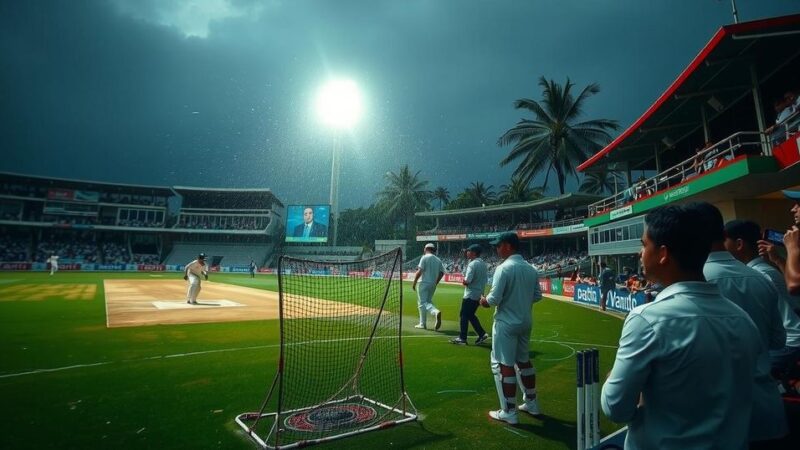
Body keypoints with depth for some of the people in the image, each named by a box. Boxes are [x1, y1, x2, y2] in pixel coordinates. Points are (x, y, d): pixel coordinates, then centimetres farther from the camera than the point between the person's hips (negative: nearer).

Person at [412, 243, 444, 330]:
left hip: (424, 283, -6)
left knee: (422, 302, -3)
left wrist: (414, 282, -8)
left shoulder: (425, 257, -6)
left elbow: (419, 271, -13)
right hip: (433, 285, 6)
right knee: (428, 301, 17)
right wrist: (436, 283, 16)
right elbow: (442, 272, 8)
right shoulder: (438, 260, 12)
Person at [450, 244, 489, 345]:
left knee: (464, 315, 1)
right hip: (479, 294, 8)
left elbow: (467, 281, -23)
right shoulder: (484, 264, 10)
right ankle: (482, 334, 14)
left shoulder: (472, 264, -18)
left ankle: (462, 338, 6)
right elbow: (486, 279, 14)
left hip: (470, 295, -8)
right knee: (471, 315, 19)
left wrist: (463, 282, -3)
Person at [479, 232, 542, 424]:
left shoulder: (504, 268, -18)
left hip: (506, 324, -8)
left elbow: (494, 299, -21)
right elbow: (537, 296, 12)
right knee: (523, 361, 21)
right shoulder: (531, 269, 4)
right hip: (526, 322, 8)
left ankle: (509, 412, 6)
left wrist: (485, 301, -1)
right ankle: (531, 403, 32)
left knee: (503, 365, 1)